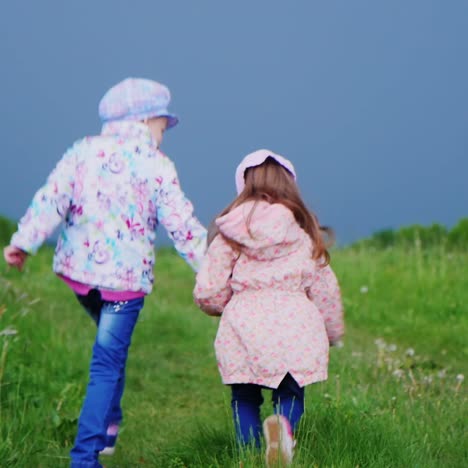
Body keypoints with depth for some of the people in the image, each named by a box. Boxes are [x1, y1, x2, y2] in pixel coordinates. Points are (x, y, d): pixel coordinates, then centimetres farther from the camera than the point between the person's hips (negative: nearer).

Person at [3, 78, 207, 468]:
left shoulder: (84, 152, 4)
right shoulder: (158, 166, -6)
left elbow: (52, 199, -4)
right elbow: (182, 225, -6)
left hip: (78, 270, 5)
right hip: (126, 277, -5)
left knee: (110, 350, 29)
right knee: (107, 366, -2)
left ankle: (109, 423, 28)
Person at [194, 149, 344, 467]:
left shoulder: (229, 232, 7)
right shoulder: (303, 232, 11)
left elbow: (208, 293, 4)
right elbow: (324, 288, 15)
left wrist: (224, 307, 29)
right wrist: (334, 332, 31)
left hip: (242, 323, 0)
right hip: (296, 325, 0)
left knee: (245, 400, 16)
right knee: (290, 393, 12)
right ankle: (285, 424, -22)